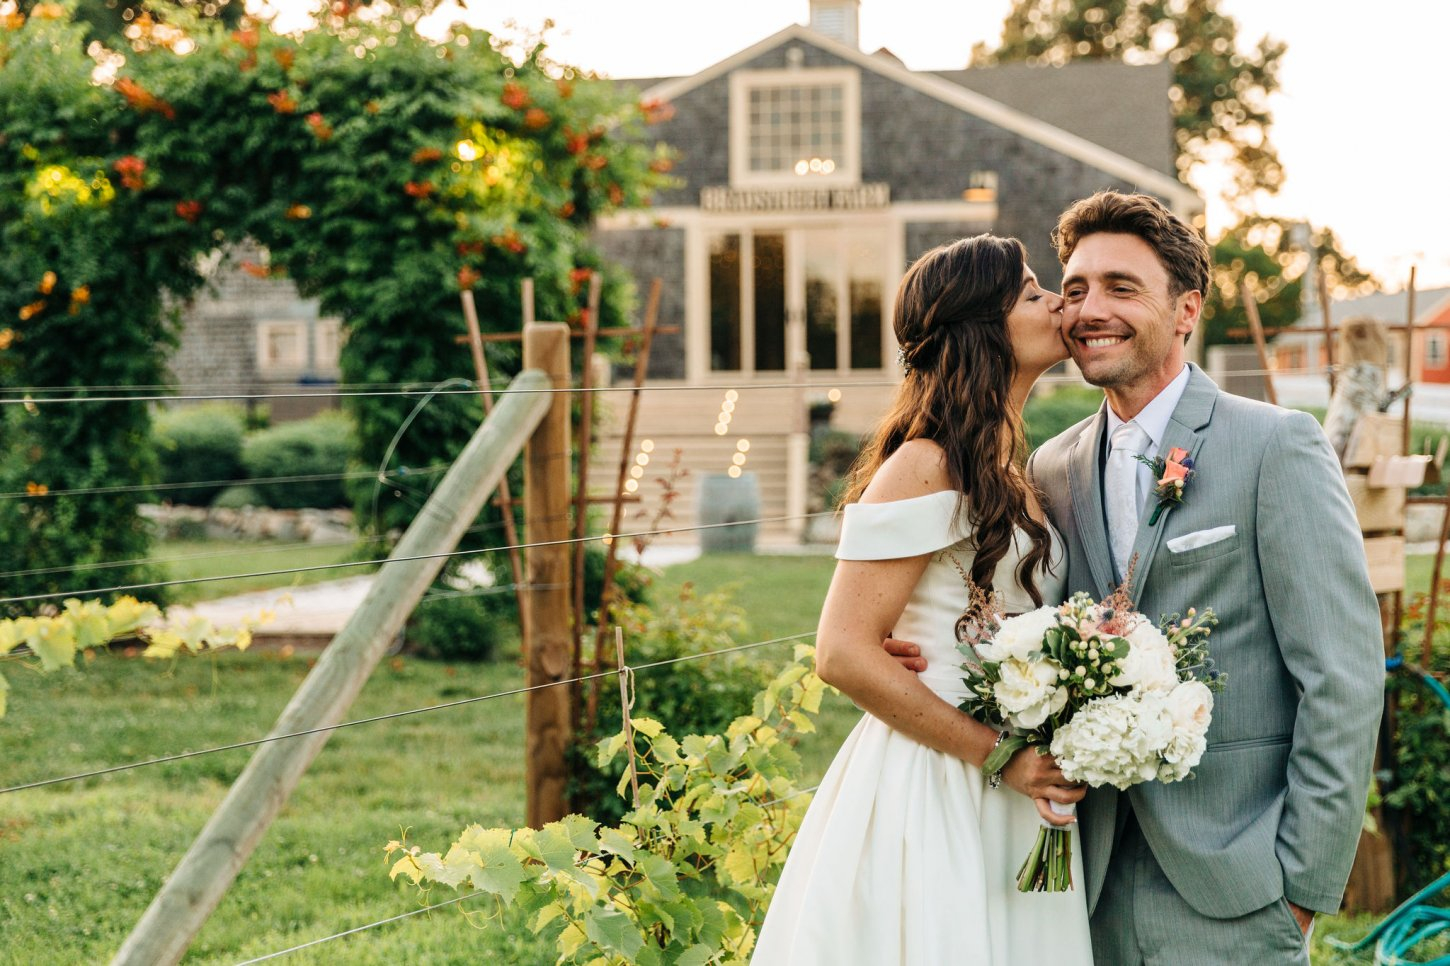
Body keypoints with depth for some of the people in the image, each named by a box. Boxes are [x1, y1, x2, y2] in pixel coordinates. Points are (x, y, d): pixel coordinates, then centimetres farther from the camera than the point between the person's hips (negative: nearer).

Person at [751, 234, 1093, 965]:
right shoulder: (925, 469, -14)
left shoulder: (1009, 469, 13)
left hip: (1011, 799, 8)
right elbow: (844, 654, -19)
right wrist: (996, 755, -17)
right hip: (932, 795, -8)